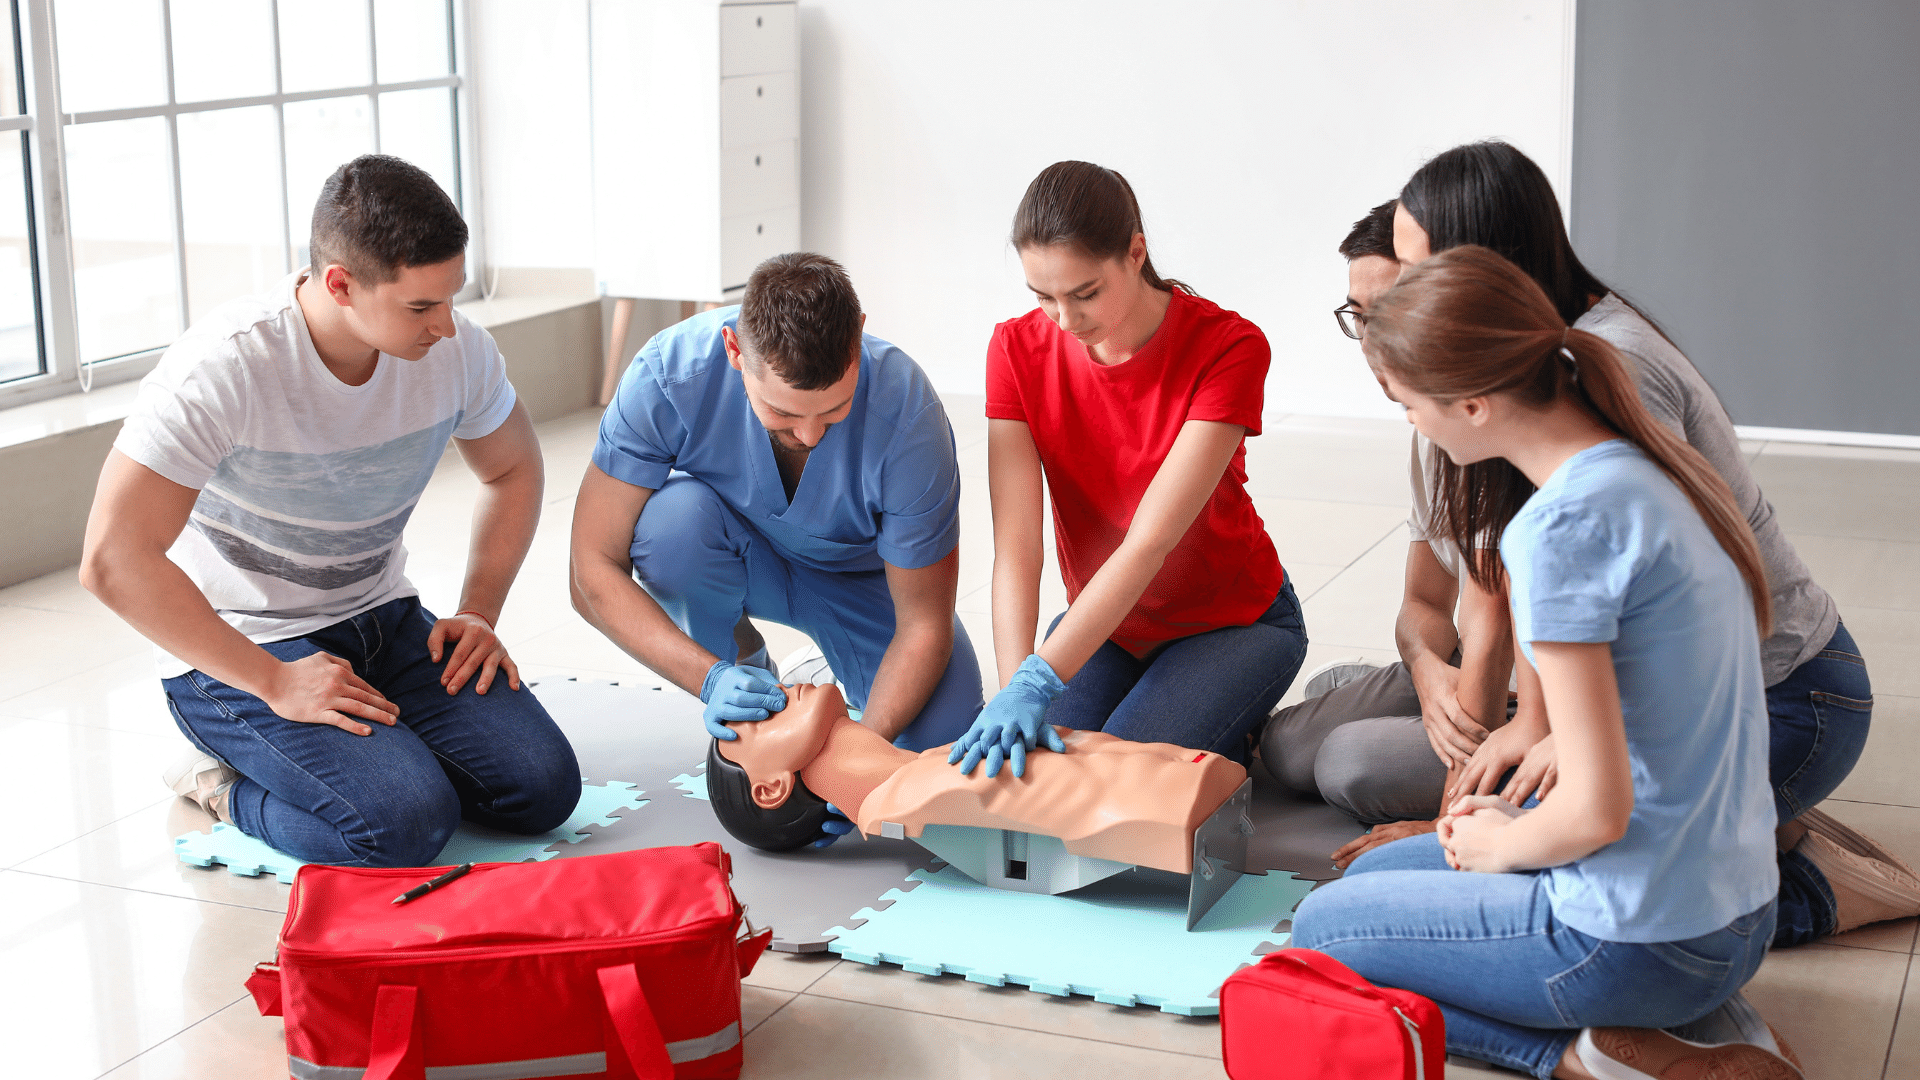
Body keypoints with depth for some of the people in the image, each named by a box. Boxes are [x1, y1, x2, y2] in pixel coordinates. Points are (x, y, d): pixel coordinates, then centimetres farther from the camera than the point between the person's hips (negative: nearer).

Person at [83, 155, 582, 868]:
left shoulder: (455, 348, -10)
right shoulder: (223, 367, -26)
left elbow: (514, 468, 12)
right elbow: (113, 560, -29)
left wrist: (478, 612, -1)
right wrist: (275, 682, -26)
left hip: (384, 621, 6)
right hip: (237, 650, -5)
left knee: (542, 789, -13)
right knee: (404, 826, -26)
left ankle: (385, 753, 12)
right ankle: (225, 784, 2)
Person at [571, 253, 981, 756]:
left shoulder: (907, 413, -34)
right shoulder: (669, 374, -34)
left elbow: (924, 625, -25)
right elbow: (594, 574, -28)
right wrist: (712, 678, -41)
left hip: (857, 575, 0)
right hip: (736, 557, 0)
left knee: (947, 736, -23)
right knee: (672, 517, -35)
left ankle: (840, 674, 11)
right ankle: (741, 657, -4)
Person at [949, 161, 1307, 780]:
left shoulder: (1229, 348, -25)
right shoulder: (1017, 350, -13)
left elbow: (1150, 542, -33)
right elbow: (1015, 546, -22)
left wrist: (1038, 681, -42)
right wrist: (1015, 686, -38)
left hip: (1234, 621, -3)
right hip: (1101, 621, 4)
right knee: (1026, 767, -20)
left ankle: (1230, 753, 7)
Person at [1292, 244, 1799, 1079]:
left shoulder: (1560, 524, -25)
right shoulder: (1647, 467, 4)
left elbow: (1598, 810, -24)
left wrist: (1499, 845, -3)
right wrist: (1513, 818, 11)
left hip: (1645, 935, -8)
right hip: (1733, 903, 8)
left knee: (1321, 930, 11)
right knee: (1373, 875, 25)